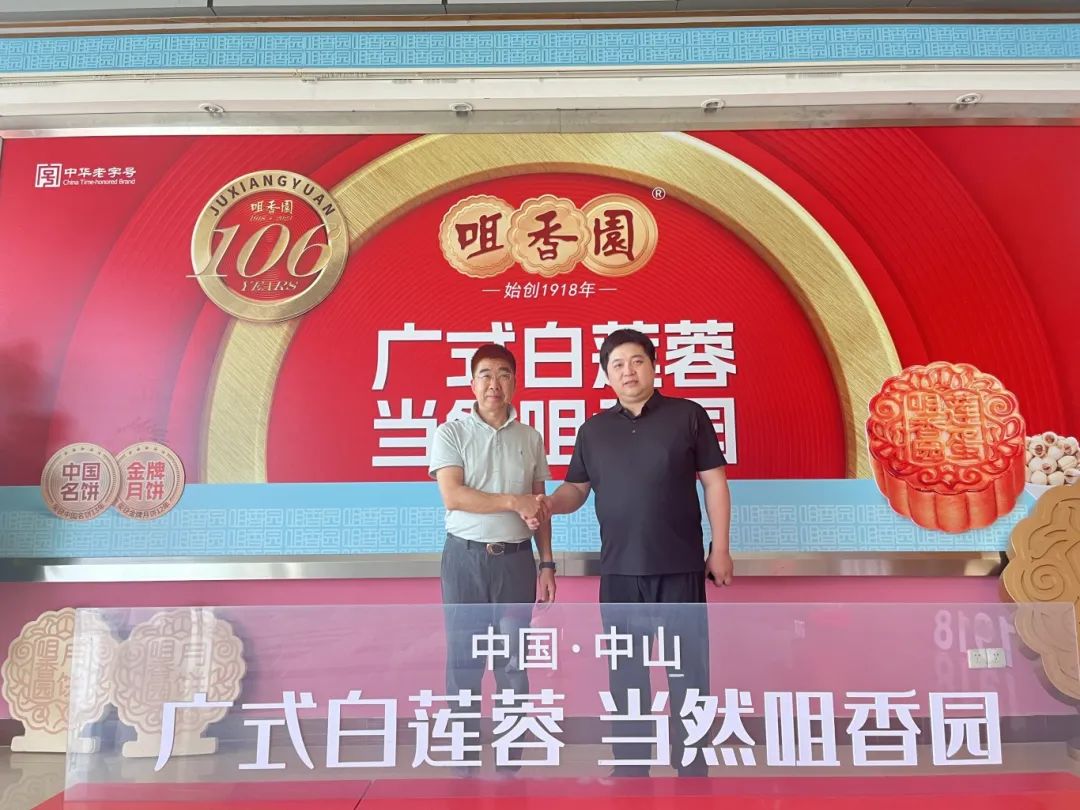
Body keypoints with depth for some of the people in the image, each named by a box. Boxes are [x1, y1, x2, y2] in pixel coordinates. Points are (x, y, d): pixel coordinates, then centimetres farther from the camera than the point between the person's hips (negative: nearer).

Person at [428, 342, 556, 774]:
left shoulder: (530, 438, 8)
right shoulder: (450, 433, -2)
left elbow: (539, 507, 11)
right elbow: (453, 496, -14)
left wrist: (547, 563, 7)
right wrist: (512, 501, -16)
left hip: (516, 558, 3)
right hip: (466, 557, -2)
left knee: (514, 662, 9)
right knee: (463, 660, 5)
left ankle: (509, 762, 23)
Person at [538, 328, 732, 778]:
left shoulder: (688, 416, 0)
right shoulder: (593, 429, 8)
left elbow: (714, 482, 1)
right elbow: (576, 488, 11)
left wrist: (720, 548, -2)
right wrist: (548, 503, -10)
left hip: (681, 568, -2)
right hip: (619, 571, 3)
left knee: (687, 669, 6)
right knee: (626, 672, 13)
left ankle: (691, 766, 23)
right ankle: (629, 765, 29)